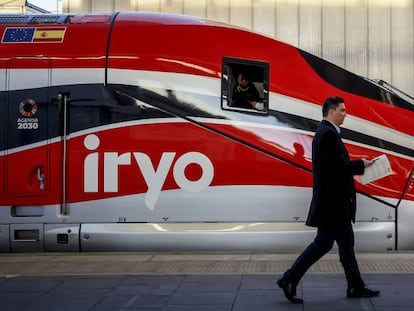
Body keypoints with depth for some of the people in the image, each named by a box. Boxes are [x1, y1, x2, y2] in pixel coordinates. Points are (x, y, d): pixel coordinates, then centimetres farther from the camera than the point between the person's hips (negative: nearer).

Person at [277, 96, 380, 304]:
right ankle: (289, 280, 3)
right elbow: (337, 166, -24)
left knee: (346, 243, 13)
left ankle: (356, 287, 19)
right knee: (323, 242, -4)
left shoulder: (325, 132, 15)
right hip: (332, 201, -11)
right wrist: (361, 165, -10)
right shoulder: (328, 133, -17)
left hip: (336, 201, 11)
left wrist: (356, 165, 7)